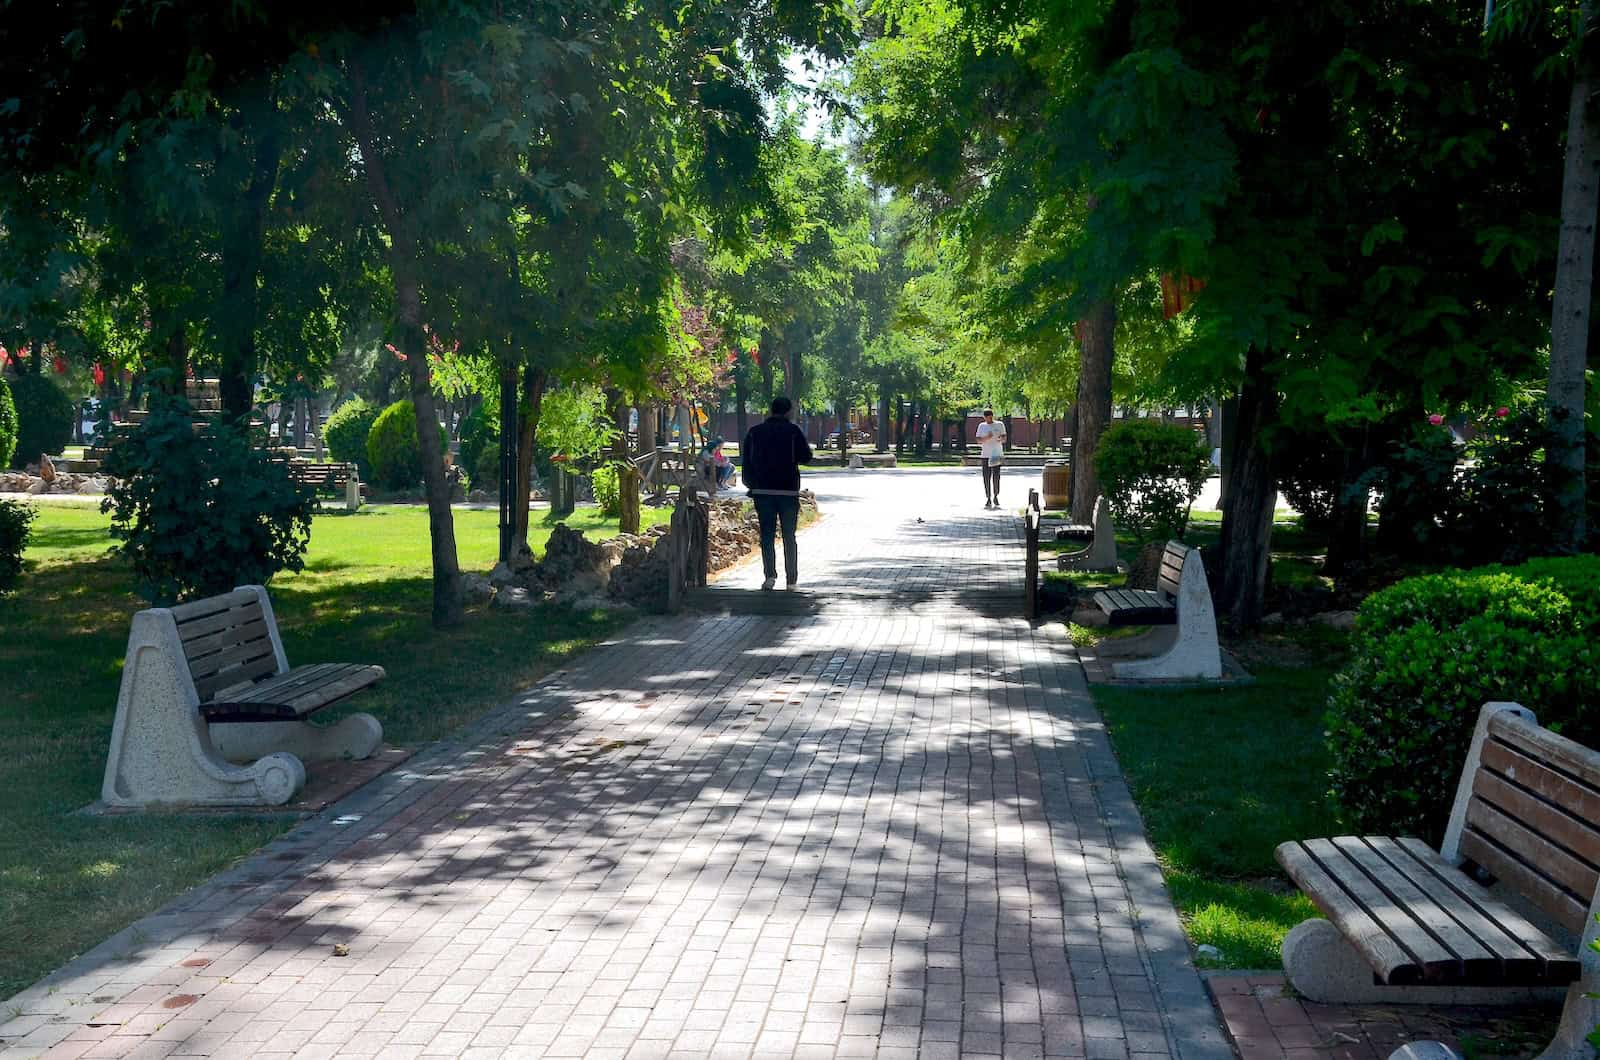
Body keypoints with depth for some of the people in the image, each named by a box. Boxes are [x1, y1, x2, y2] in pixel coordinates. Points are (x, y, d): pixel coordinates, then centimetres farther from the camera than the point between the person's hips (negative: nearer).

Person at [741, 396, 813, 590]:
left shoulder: (755, 432, 6)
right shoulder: (793, 431, -4)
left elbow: (746, 460, 8)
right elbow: (806, 457, -2)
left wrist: (750, 484, 16)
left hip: (763, 491, 2)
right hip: (788, 491, -1)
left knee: (767, 534, 4)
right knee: (789, 537, 7)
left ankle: (770, 574, -11)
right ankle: (791, 580, 8)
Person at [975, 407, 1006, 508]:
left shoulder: (1000, 425, 6)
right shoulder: (981, 426, 10)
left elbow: (1004, 439, 3)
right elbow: (979, 440, 5)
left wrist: (1000, 439, -20)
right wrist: (987, 438, -13)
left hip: (997, 455, -1)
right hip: (985, 455, 1)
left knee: (996, 477, -5)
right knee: (986, 478, -2)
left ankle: (996, 497, 14)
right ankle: (988, 499, 4)